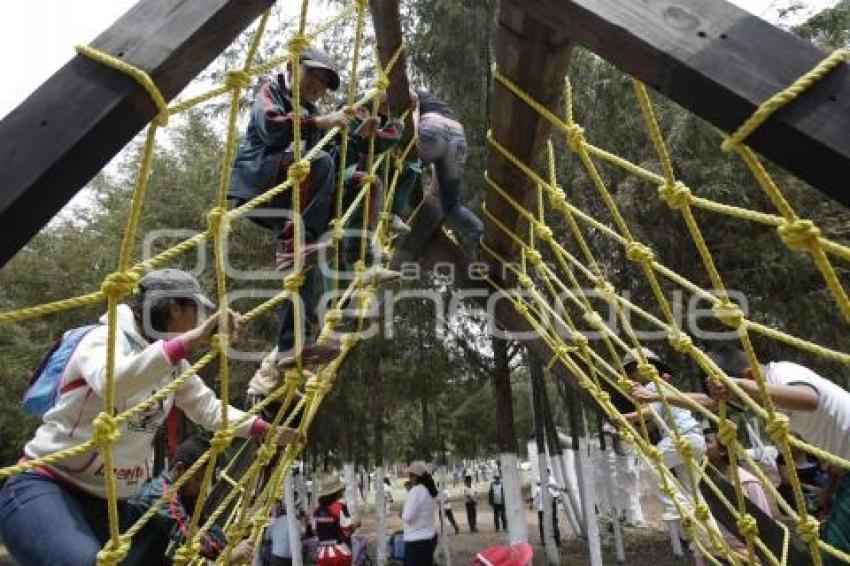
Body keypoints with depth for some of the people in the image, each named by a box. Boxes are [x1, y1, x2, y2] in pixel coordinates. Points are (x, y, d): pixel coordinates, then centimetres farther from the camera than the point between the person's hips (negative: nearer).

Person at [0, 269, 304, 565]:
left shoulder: (173, 365, 6)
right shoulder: (107, 339, -17)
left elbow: (211, 409, 13)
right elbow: (110, 383, -40)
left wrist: (268, 430, 4)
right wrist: (193, 338, -45)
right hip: (46, 488, -8)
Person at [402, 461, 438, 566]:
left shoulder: (416, 491, -19)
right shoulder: (430, 490, 7)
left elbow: (408, 517, -22)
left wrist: (402, 514, -2)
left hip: (416, 541, -9)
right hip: (430, 537, 9)